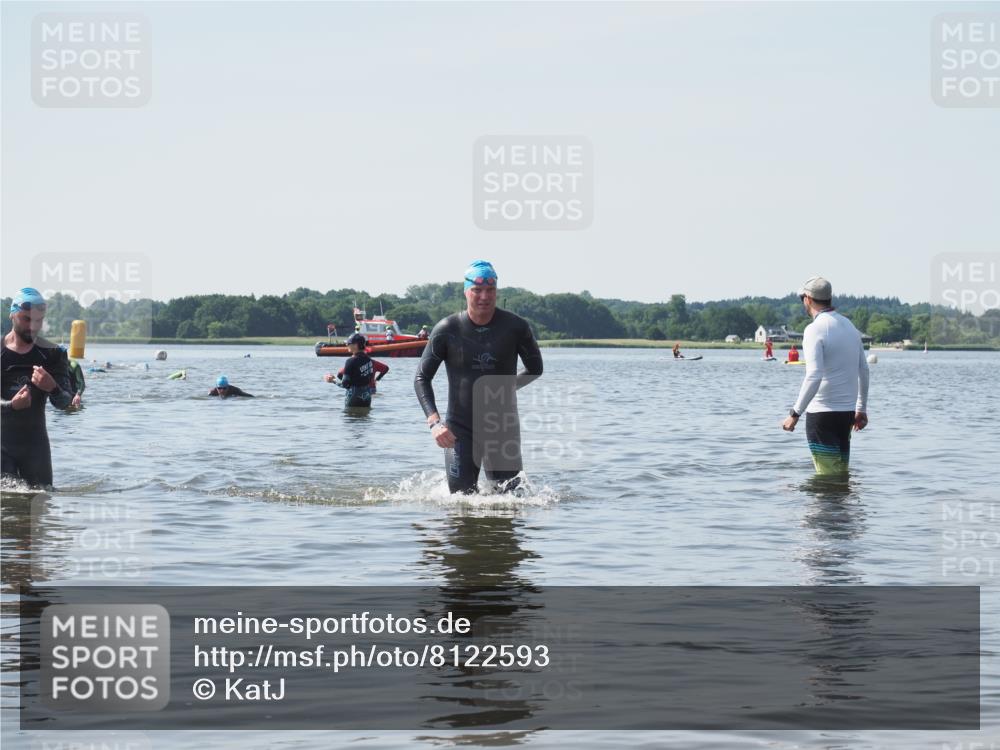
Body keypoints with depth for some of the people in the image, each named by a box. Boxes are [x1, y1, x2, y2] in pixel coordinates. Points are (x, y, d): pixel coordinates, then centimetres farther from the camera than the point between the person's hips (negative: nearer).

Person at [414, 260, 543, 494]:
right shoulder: (447, 330, -7)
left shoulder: (516, 327, -5)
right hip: (460, 431, -1)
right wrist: (434, 422, -14)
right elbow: (422, 378, -3)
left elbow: (535, 369, 13)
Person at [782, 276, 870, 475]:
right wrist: (862, 409, 24)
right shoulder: (849, 326, 11)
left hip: (822, 413, -8)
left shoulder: (815, 329, -14)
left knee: (828, 476, -5)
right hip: (847, 411, 8)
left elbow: (814, 376, -24)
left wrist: (795, 414, -20)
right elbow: (864, 371, 16)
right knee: (842, 472, 14)